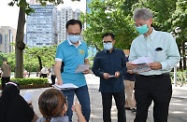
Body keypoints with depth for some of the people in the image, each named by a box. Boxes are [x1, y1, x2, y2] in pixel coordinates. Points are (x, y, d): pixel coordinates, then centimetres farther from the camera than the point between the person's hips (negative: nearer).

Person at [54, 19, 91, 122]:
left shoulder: (84, 45, 4)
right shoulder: (62, 47, -11)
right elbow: (57, 65, -19)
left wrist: (87, 68, -5)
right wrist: (59, 79, -38)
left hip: (82, 83, 5)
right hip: (67, 84, -4)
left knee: (87, 109, 14)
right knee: (67, 111, 5)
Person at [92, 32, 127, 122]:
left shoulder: (120, 53, 4)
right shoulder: (99, 54, 1)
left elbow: (125, 66, 7)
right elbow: (94, 69, 2)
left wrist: (120, 72, -13)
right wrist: (102, 74, -16)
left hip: (118, 86, 1)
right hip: (105, 87, -1)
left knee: (121, 108, 11)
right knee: (106, 109, 9)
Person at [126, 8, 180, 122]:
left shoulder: (166, 37, -4)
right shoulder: (135, 42, 9)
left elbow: (175, 57, -4)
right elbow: (132, 60, 11)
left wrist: (161, 65, -22)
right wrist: (129, 65, -13)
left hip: (161, 81, -3)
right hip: (141, 82, 3)